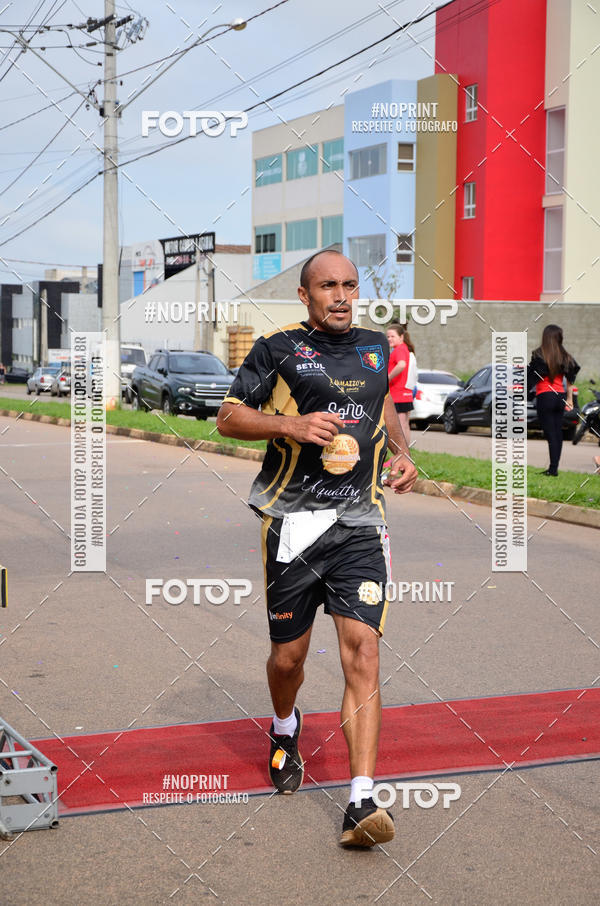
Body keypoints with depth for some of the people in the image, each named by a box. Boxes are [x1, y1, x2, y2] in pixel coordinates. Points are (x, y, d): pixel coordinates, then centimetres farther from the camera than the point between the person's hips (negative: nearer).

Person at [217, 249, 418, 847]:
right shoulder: (277, 349, 1)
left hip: (359, 526, 2)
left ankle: (362, 804, -15)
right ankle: (285, 730, 45)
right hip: (292, 522, -2)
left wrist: (402, 452, 14)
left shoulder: (375, 346, 14)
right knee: (288, 656, 9)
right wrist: (291, 425, -15)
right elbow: (228, 418, 1)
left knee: (362, 653, -12)